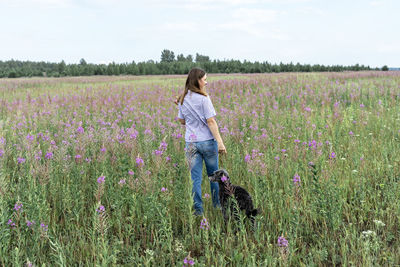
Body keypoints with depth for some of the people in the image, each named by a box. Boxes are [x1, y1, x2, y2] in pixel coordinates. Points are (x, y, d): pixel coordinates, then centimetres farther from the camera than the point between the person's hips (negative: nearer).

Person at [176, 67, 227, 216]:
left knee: (195, 178, 6)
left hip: (191, 142, 4)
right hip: (207, 141, -3)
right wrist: (220, 142, -14)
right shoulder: (203, 98, -12)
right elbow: (211, 122, -15)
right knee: (213, 174, 14)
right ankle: (217, 205, 25)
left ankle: (198, 209, 6)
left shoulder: (182, 100, 5)